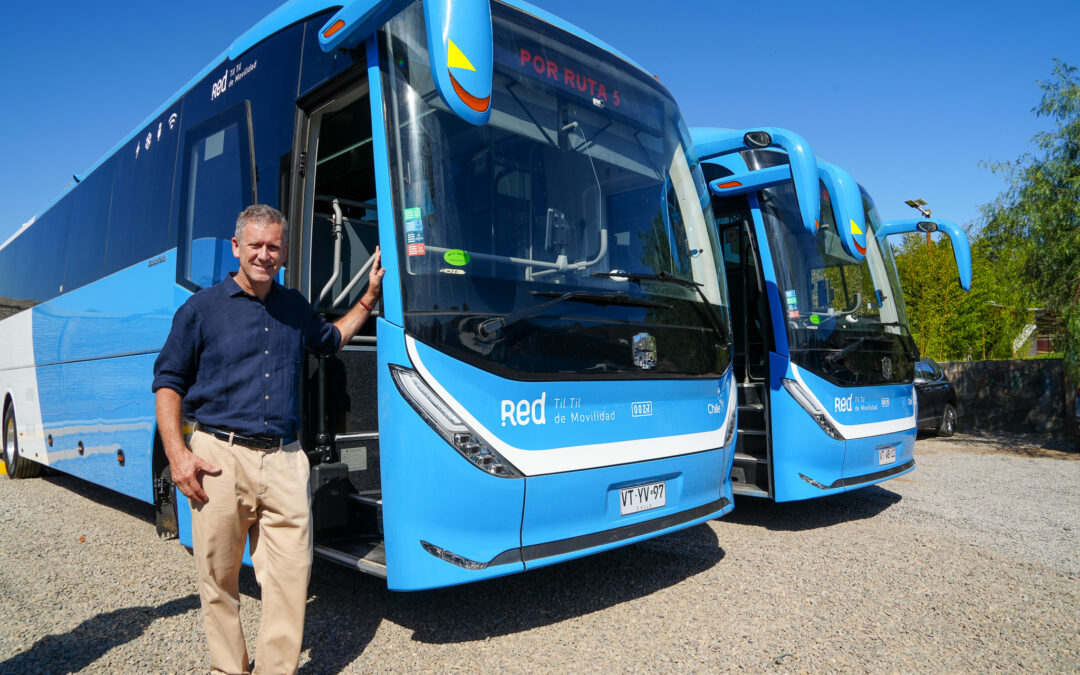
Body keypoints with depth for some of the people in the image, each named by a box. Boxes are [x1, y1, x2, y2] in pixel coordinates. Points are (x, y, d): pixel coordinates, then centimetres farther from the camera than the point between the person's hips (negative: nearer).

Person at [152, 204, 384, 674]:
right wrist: (177, 453, -7)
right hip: (220, 458, -2)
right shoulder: (201, 308, 3)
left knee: (293, 574, 0)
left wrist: (370, 295, 25)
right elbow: (168, 383, 4)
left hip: (284, 459, 3)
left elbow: (332, 339, 34)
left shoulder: (295, 307, 15)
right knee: (219, 579, 8)